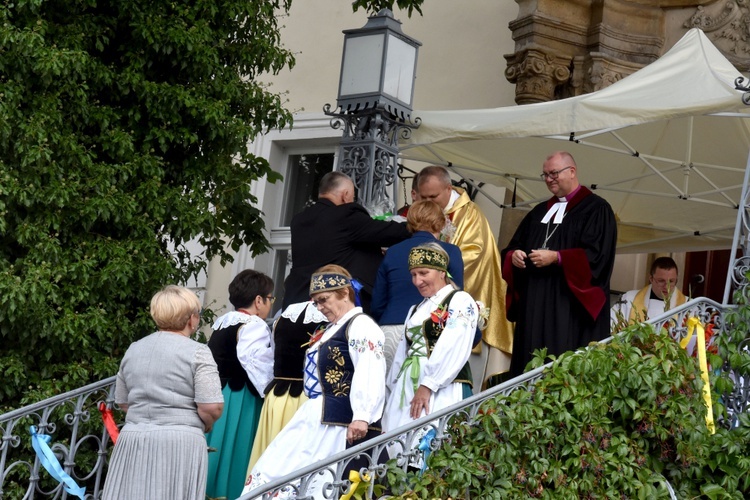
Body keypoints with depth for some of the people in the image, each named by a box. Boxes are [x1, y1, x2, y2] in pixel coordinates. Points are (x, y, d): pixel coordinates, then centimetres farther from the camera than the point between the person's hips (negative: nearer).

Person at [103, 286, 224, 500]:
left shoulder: (134, 349, 12)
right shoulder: (197, 352, -6)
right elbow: (212, 407, -12)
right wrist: (203, 425, 7)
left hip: (134, 442, 5)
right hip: (180, 445, -5)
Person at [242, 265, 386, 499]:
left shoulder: (361, 326, -10)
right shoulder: (332, 328, 22)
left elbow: (370, 374, -22)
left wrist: (362, 417, -30)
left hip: (339, 424, -10)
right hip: (316, 419, 10)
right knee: (276, 471, 6)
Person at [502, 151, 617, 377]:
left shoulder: (596, 209, -1)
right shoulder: (540, 212, 21)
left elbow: (596, 255, -12)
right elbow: (513, 247, 21)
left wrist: (556, 258, -18)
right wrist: (514, 256, -3)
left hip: (571, 308, -7)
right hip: (535, 304, 7)